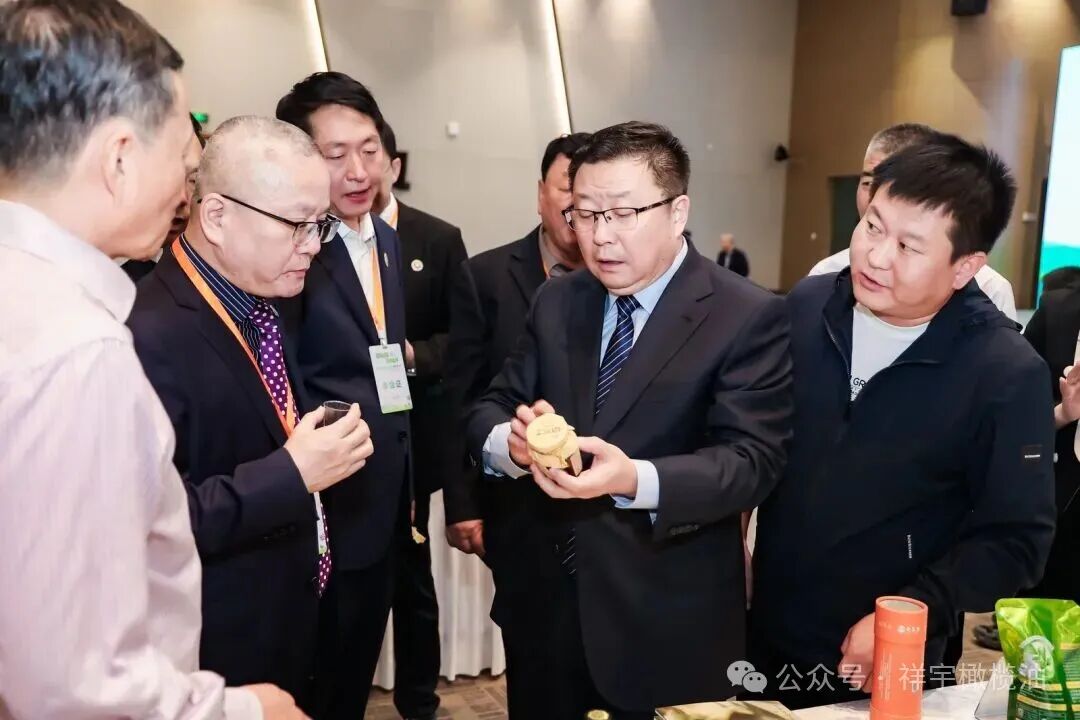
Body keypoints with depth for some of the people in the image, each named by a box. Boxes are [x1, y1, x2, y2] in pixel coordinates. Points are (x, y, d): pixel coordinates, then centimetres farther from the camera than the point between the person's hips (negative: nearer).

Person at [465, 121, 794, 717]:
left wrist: (636, 479, -34)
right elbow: (489, 409, 3)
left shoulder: (749, 317, -11)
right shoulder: (555, 302, 5)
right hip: (547, 601, 5)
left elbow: (752, 461, -17)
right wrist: (513, 442, -21)